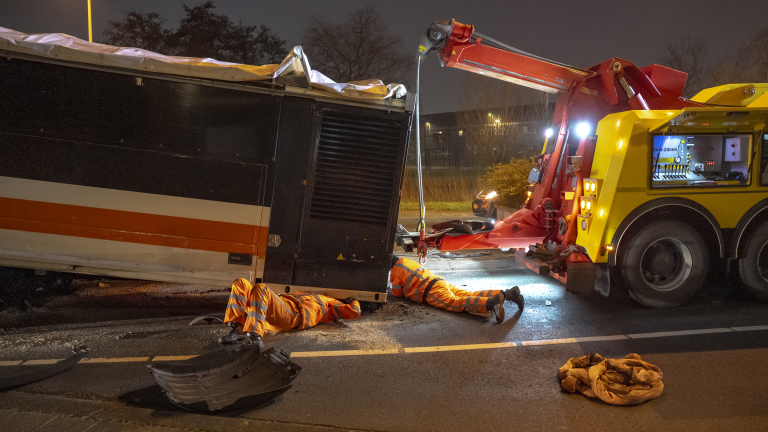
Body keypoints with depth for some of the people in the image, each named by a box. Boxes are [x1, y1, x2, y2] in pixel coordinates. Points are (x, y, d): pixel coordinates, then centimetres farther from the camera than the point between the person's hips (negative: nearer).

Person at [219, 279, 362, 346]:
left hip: (291, 314, -8)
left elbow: (355, 313, 8)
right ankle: (237, 329, -22)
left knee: (260, 288, -34)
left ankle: (254, 335, -44)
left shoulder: (331, 304, 21)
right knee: (240, 283, -5)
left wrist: (354, 302, 26)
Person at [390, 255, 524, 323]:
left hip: (431, 291, -9)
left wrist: (392, 290, 30)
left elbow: (397, 292, 9)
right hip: (440, 281, 9)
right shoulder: (407, 261, 33)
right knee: (471, 296, -1)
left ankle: (491, 303, -54)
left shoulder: (396, 271, 8)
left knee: (455, 303, -30)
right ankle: (506, 293, -16)